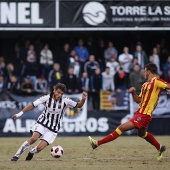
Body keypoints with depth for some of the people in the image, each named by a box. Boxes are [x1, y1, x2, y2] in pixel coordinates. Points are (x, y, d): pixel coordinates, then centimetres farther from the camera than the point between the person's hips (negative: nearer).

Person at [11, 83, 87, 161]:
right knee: (34, 138, -30)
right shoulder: (46, 98, -9)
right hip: (42, 124, -1)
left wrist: (83, 99, -21)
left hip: (52, 129, 1)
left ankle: (31, 152, 22)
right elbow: (32, 105, -5)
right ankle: (17, 155, -19)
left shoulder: (65, 101, -7)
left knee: (39, 148, -14)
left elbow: (78, 105, 0)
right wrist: (20, 114, -8)